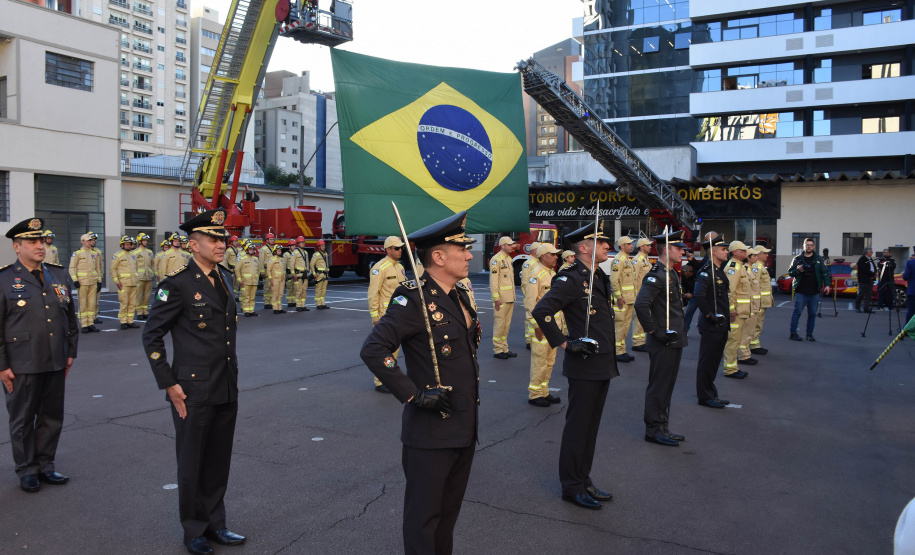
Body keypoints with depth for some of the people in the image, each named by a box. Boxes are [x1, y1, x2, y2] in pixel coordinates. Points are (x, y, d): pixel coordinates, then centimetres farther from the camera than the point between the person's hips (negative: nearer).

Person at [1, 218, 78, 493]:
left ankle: (45, 465, 28)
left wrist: (71, 352, 12)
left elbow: (71, 317, 14)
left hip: (56, 363, 4)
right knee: (23, 419, 10)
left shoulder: (59, 275, 7)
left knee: (52, 417, 12)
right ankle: (27, 470, 25)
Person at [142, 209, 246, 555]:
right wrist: (169, 385, -12)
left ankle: (214, 524, 32)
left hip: (227, 390, 6)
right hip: (193, 392, -6)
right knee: (192, 463, 11)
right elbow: (151, 336, -10)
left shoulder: (225, 278, 8)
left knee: (219, 461, 16)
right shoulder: (178, 283, -13)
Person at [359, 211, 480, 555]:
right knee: (424, 517, 8)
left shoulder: (460, 295, 8)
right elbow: (373, 349, -26)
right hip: (431, 431, -8)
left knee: (449, 512, 22)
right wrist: (413, 394, -24)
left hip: (464, 428, 8)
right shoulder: (414, 299, -18)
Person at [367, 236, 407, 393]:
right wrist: (374, 316, -17)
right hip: (385, 314, -8)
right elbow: (373, 293, -15)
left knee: (395, 347, 14)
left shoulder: (400, 266, 13)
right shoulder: (380, 268, -13)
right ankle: (380, 382, 4)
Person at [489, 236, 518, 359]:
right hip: (501, 298, -9)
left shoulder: (509, 259, 16)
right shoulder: (496, 260, -11)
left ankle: (504, 348, 19)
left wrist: (513, 297, 18)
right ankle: (497, 350, 3)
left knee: (507, 324, 12)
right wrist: (496, 298, -20)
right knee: (499, 324, -4)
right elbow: (493, 280, -16)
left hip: (510, 298, 9)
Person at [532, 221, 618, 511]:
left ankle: (583, 480, 29)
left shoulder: (600, 277, 13)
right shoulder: (571, 279, -16)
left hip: (603, 365, 9)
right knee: (578, 426, 2)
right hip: (584, 366, -9)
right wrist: (565, 343, -21)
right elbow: (541, 311, -25)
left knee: (591, 426, 16)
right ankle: (572, 486, 14)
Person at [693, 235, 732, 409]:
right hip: (710, 327, -9)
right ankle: (705, 397, 10)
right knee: (707, 362, 1)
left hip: (721, 326, 9)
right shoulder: (706, 272, -17)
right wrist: (709, 315, -24)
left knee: (714, 361, 16)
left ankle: (711, 394, 27)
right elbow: (699, 295, -31)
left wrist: (725, 317, 17)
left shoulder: (720, 271, 14)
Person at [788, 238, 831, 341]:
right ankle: (793, 333, 0)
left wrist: (827, 284, -4)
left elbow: (825, 272, 8)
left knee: (812, 313, 7)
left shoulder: (819, 259, 9)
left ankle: (809, 334, 15)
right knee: (797, 312, -5)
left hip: (814, 292, 2)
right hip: (800, 291, -2)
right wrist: (797, 270, -14)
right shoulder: (797, 259, 5)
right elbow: (790, 272, 7)